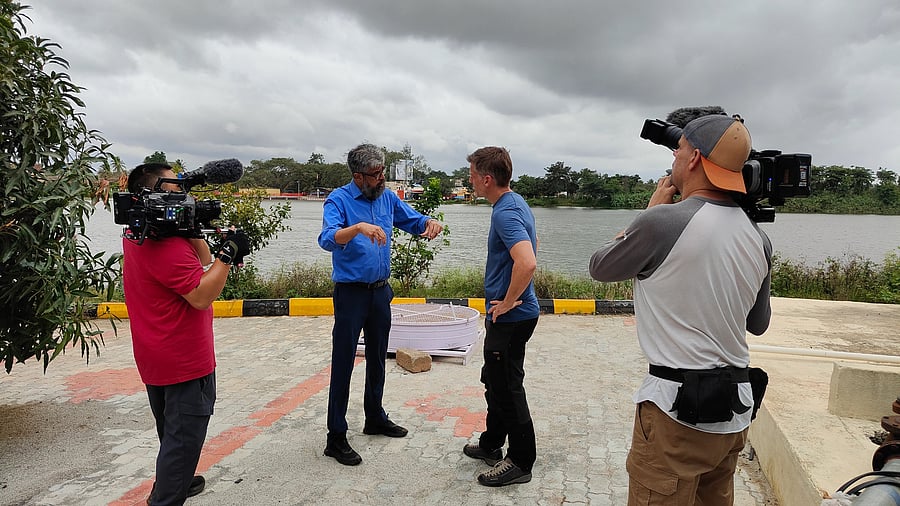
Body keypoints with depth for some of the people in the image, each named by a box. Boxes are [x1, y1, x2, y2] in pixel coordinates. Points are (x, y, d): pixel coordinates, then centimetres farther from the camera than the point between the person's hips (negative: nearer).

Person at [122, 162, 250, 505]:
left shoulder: (138, 234, 7)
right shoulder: (167, 243, -25)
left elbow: (202, 259, 7)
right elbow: (202, 296, -28)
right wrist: (228, 254, -26)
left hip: (156, 358, 11)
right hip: (185, 361, -11)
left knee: (172, 432, 27)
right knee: (184, 437, 1)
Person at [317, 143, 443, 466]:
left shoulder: (388, 197, 5)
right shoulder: (339, 200, -14)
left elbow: (413, 221, 13)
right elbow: (327, 239, -29)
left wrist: (429, 223, -11)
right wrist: (359, 227, -47)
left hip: (381, 291, 6)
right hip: (351, 293, -6)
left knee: (377, 360, 18)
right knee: (343, 364, -1)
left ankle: (375, 418, 36)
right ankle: (336, 437, 9)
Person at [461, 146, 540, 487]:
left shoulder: (505, 213, -23)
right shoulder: (517, 202, 10)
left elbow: (527, 263, -38)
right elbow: (532, 243, 25)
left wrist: (508, 302, -23)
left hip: (511, 317, -11)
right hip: (506, 316, 11)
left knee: (507, 388, 2)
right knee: (493, 381, 21)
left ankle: (520, 462, 17)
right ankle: (491, 445, 36)